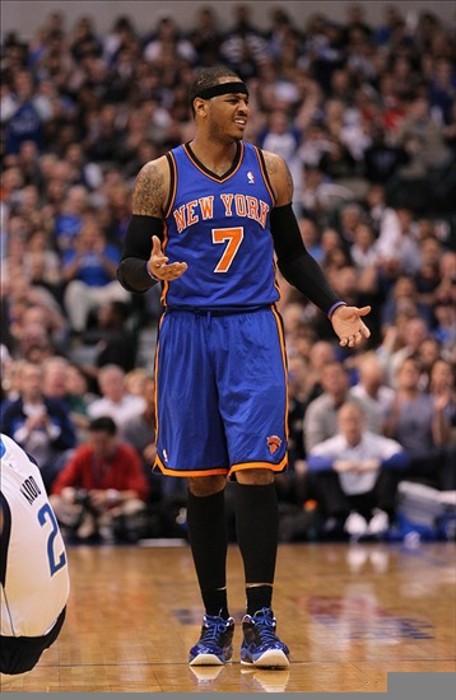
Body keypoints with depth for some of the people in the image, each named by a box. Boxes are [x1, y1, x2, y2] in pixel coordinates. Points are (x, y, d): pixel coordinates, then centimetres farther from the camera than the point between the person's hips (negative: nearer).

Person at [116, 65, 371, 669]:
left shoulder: (269, 170, 7)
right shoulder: (161, 176, 1)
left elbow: (293, 255, 16)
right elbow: (128, 268, 1)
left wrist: (334, 307, 2)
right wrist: (150, 270, -22)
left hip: (254, 331, 1)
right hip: (186, 332, 0)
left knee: (256, 471, -11)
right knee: (202, 482, 5)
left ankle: (260, 620, -7)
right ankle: (215, 621, 17)